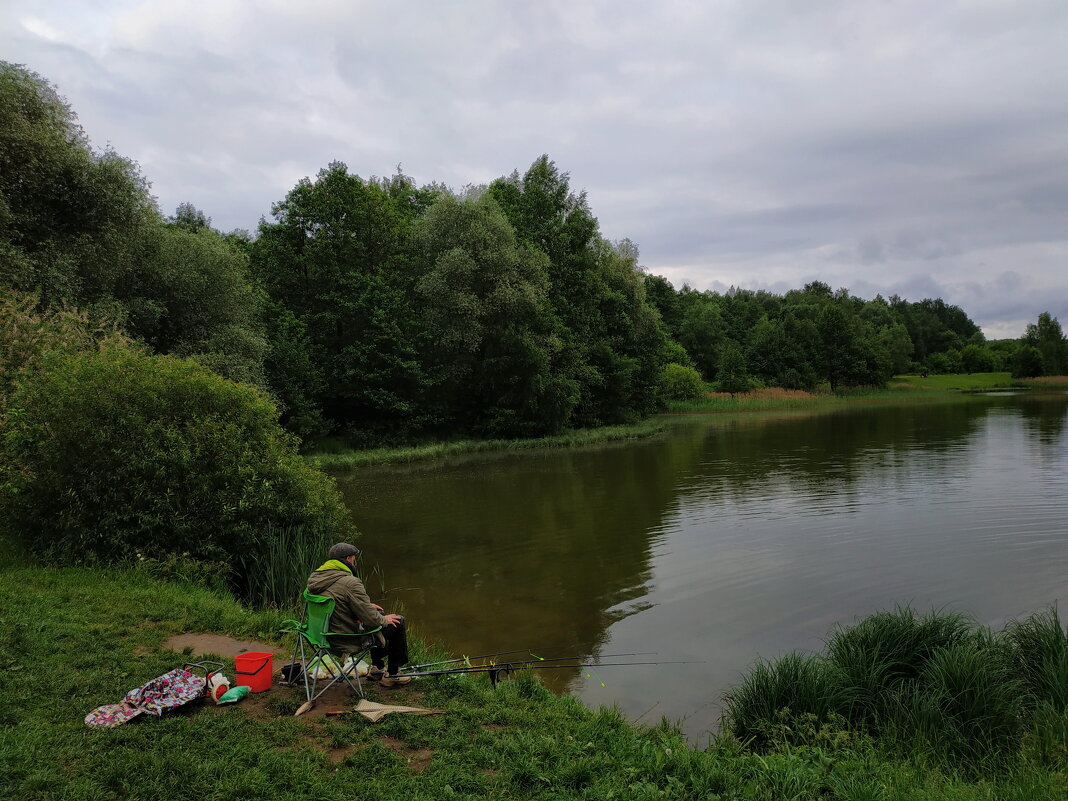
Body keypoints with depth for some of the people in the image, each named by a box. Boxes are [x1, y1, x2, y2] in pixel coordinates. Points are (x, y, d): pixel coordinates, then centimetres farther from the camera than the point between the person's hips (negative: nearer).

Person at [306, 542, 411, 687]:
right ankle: (391, 675, 14)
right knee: (397, 622, 5)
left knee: (379, 614, 27)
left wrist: (367, 606, 17)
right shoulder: (350, 583, -26)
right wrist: (384, 619, 0)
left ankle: (376, 668, 36)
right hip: (348, 641, -9)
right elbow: (370, 619, -22)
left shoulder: (314, 577, 1)